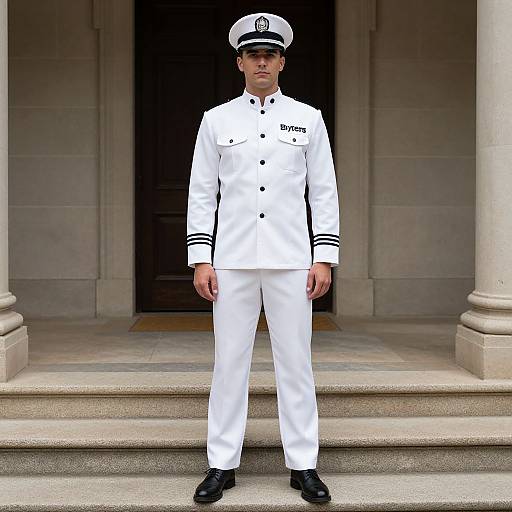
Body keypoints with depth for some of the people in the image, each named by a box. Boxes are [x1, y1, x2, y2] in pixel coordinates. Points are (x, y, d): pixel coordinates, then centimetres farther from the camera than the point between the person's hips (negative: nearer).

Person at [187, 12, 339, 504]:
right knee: (229, 361, 4)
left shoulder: (308, 118, 7)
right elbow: (201, 192, 5)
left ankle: (303, 466, 14)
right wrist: (200, 260, -3)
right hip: (233, 260, 0)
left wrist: (324, 258, -3)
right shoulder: (216, 119, 7)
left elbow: (324, 191, 5)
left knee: (295, 361, 4)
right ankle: (222, 465, 14)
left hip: (291, 260, 0)